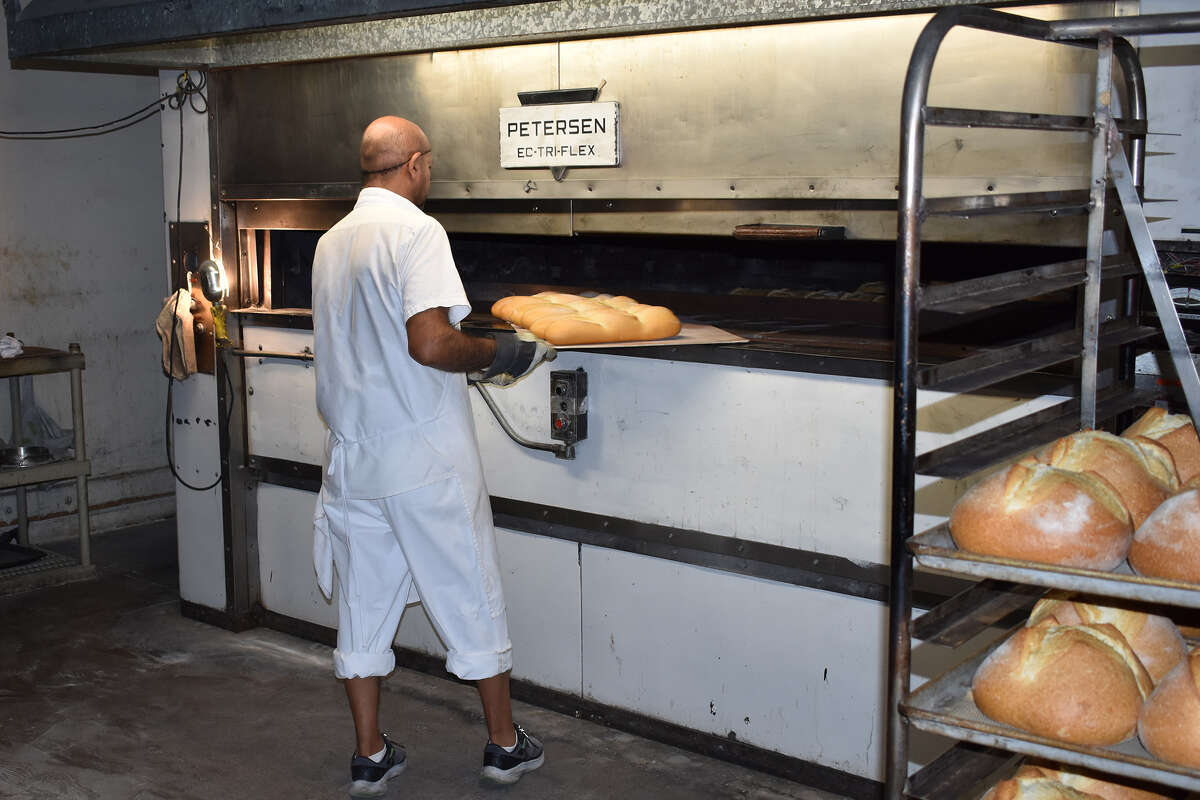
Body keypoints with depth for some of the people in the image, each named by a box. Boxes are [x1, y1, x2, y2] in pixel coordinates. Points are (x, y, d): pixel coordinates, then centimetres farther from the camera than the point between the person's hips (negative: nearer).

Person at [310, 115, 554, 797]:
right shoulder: (416, 230, -14)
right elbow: (430, 344, -25)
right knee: (472, 598, 8)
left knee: (364, 606, 12)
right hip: (426, 460, -6)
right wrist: (500, 355, -9)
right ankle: (506, 743, 20)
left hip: (354, 456, 7)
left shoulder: (333, 241, 10)